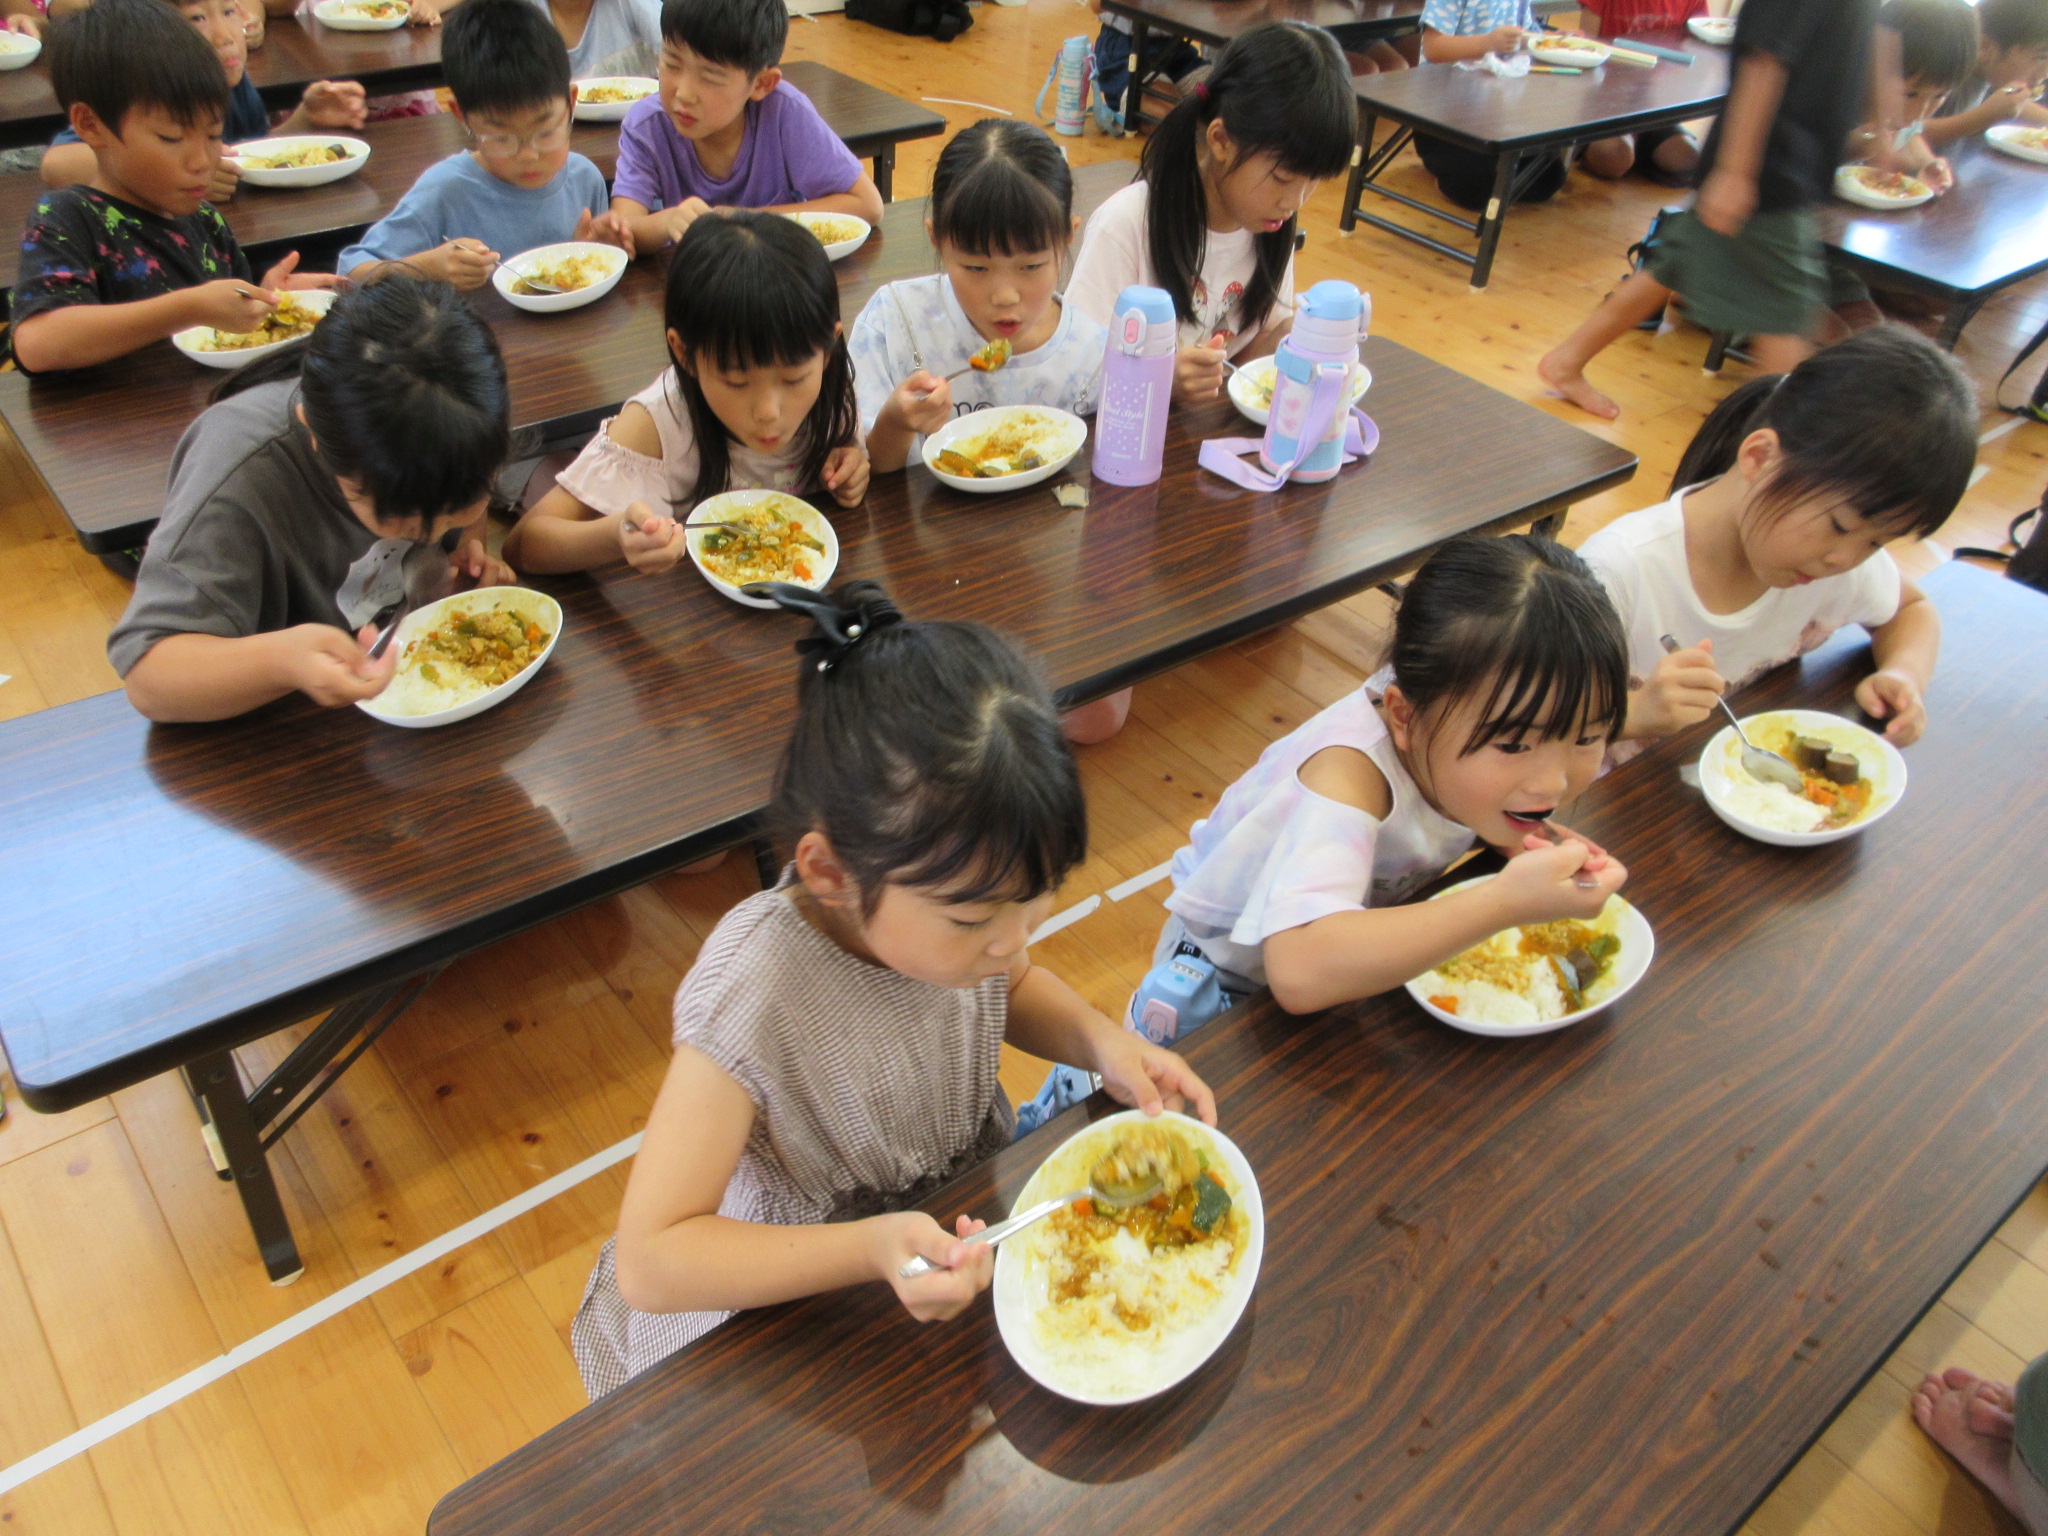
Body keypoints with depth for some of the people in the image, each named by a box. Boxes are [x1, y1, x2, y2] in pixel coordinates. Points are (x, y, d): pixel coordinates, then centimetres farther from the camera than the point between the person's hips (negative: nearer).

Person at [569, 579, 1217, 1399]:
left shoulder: (949, 885, -18)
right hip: (798, 1305, -4)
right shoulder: (753, 1000, -36)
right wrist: (869, 1252, -42)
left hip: (968, 1226, 4)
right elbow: (648, 1263, -30)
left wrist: (1100, 1041, -13)